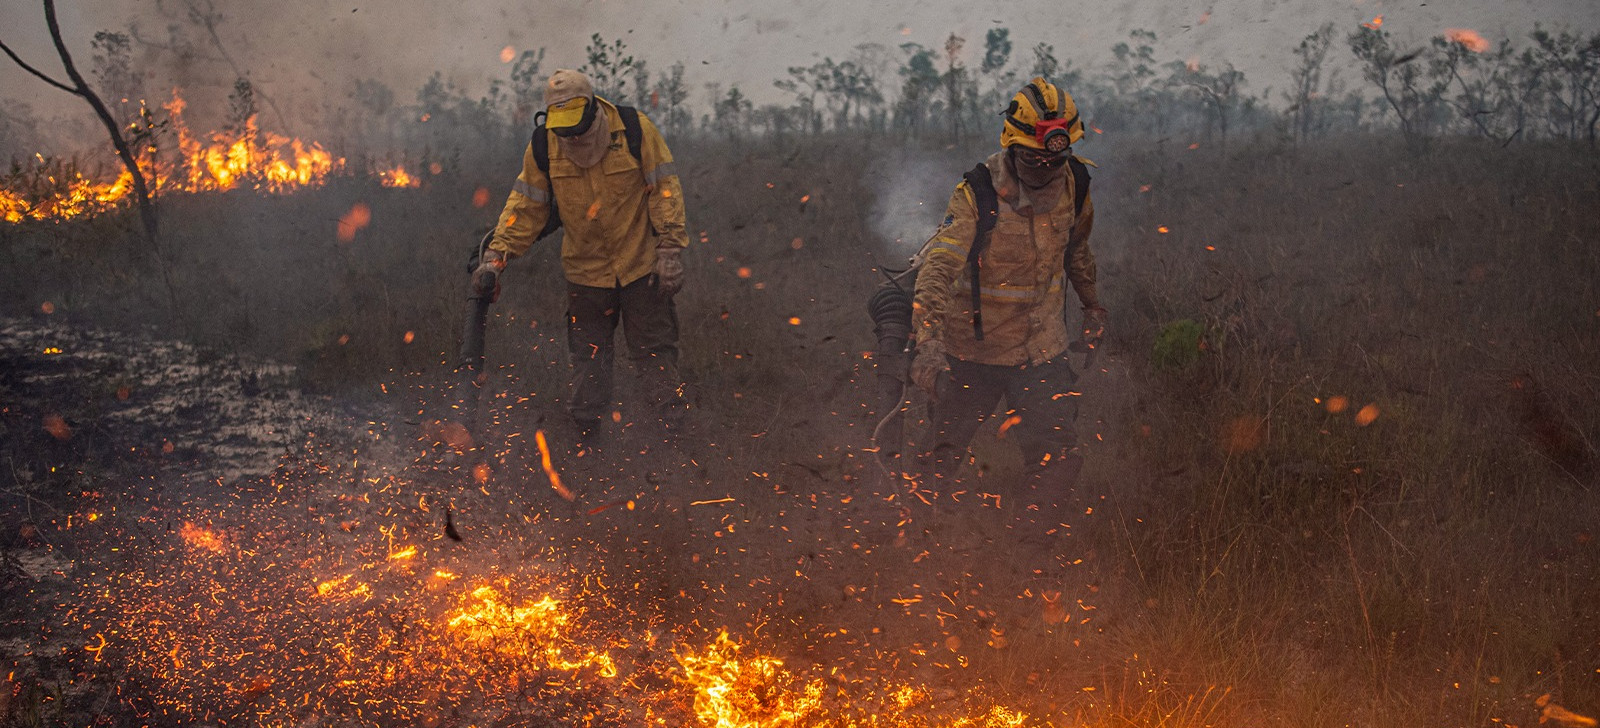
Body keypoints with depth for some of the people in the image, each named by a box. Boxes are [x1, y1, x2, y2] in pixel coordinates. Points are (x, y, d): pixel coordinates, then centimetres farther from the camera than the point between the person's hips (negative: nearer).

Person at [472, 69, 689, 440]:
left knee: (655, 352, 5)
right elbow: (526, 205, 0)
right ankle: (585, 437, 20)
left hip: (641, 266, -2)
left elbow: (664, 189, -9)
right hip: (585, 271, 2)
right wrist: (496, 255, -8)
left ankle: (673, 434, 13)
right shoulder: (543, 147, -7)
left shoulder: (635, 130, -14)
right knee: (587, 358, 11)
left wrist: (670, 251, -12)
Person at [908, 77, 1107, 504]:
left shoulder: (1073, 187, -5)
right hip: (972, 351, -3)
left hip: (1042, 352, 3)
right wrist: (928, 341, -43)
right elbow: (938, 267, -30)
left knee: (1059, 463, -6)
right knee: (940, 462, 10)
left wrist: (1093, 306, 29)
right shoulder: (977, 195, -20)